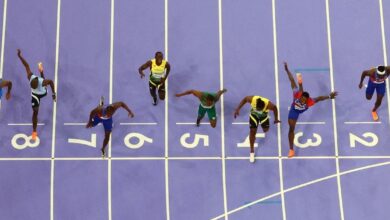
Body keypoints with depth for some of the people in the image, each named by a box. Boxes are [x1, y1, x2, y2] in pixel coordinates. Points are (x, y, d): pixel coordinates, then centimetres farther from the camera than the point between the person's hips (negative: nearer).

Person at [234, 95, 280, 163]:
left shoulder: (268, 104, -42)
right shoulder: (252, 99, -41)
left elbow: (275, 108, -18)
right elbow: (244, 99, -18)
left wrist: (276, 119, -4)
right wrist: (238, 109, -19)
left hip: (264, 115, 0)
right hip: (254, 115, 0)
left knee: (265, 130, 18)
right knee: (252, 132, -1)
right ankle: (252, 152, 15)